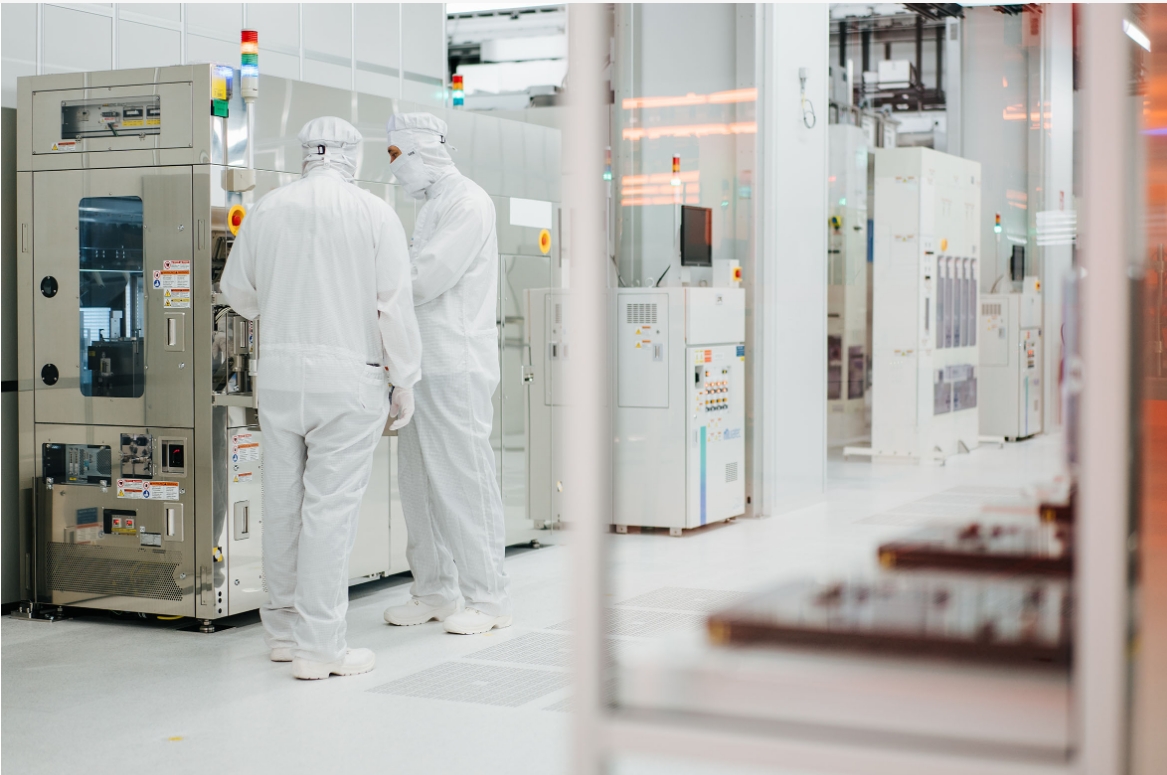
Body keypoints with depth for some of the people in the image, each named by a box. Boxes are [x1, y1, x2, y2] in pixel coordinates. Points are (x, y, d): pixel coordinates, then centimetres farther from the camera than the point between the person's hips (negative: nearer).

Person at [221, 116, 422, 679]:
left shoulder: (267, 210, 5)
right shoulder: (374, 213, -5)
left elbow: (235, 290, 16)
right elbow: (394, 304, -7)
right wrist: (404, 381, 2)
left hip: (278, 373, 4)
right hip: (348, 377, -4)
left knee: (283, 502, 12)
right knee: (330, 506, -2)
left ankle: (284, 628, 25)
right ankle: (319, 644, 0)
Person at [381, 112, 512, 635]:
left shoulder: (467, 203, -9)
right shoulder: (431, 207, 21)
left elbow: (427, 277, -18)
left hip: (457, 366, -10)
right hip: (423, 365, 10)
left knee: (464, 480, -6)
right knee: (420, 483, 11)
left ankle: (487, 598, 1)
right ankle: (435, 592, 20)